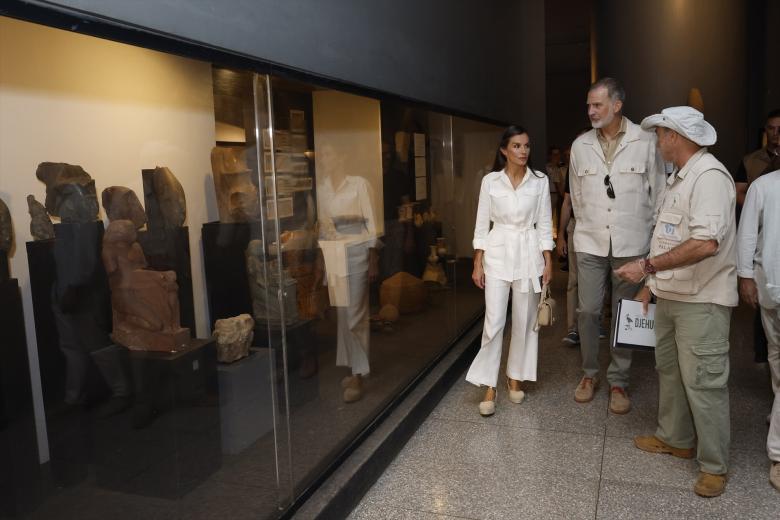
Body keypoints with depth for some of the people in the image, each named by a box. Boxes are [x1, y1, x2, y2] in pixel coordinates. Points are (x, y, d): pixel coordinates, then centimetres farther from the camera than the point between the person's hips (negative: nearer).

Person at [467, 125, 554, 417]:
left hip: (529, 253, 1)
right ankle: (489, 386, 5)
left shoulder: (540, 181, 2)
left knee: (525, 321, 9)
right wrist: (478, 263, -2)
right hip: (497, 254, -1)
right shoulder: (490, 181, 0)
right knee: (494, 321, -5)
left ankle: (515, 377, 26)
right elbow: (482, 224, 1)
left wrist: (548, 261, 0)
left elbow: (544, 223, 4)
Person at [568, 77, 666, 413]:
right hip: (590, 242, 2)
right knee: (588, 311, 5)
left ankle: (618, 381, 20)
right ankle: (589, 373, 24)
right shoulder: (580, 145, 3)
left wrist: (645, 231, 3)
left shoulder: (646, 142, -5)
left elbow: (658, 191, 1)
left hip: (631, 244, -2)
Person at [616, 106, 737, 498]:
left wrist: (647, 266, -24)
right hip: (671, 296, 10)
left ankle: (714, 465, 14)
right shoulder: (678, 178, 13)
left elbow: (706, 243, -29)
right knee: (669, 371, 18)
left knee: (703, 382, -1)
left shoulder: (710, 176, -18)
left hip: (702, 300, -10)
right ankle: (676, 439, 34)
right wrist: (651, 283, 18)